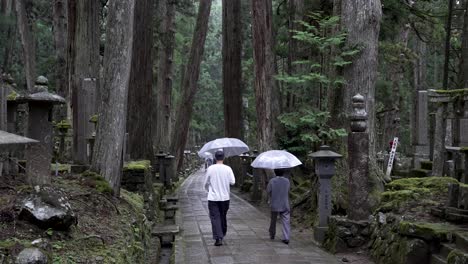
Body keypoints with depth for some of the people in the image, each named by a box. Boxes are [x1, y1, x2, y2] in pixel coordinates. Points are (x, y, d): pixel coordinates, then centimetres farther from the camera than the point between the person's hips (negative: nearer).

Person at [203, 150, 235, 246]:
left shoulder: (210, 168, -6)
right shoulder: (228, 169, -5)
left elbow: (206, 183, 3)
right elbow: (232, 182, -5)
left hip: (213, 198, -2)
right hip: (225, 197, 2)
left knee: (215, 217, -1)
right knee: (223, 217, 18)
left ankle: (218, 238, -10)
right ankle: (222, 235, 31)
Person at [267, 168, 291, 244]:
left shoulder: (272, 181, -12)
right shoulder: (287, 181, -6)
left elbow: (268, 190, -2)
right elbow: (288, 191, 4)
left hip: (274, 205, 0)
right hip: (285, 205, 0)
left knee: (273, 221, 18)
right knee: (286, 222, 1)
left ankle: (272, 235, 32)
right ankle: (286, 238, -7)